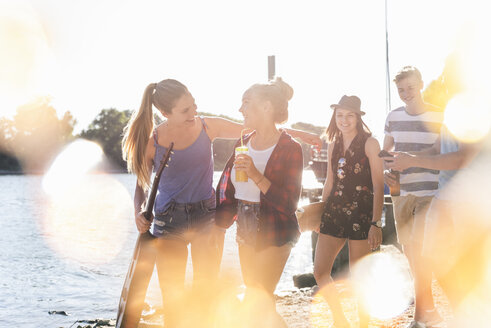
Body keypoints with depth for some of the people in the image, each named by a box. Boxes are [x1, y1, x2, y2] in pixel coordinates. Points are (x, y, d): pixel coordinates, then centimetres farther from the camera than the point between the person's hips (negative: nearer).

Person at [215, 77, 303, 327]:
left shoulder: (289, 148, -13)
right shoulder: (243, 143, 6)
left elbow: (289, 204, -19)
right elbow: (228, 192, 12)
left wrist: (256, 176, -29)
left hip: (274, 234, -7)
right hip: (246, 230, 7)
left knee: (255, 305, -10)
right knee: (258, 305, 14)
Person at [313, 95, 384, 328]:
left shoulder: (369, 143, -5)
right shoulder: (333, 145, 12)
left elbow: (378, 186, -8)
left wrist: (376, 223, -14)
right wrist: (322, 213, 20)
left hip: (361, 213, -5)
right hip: (334, 212, 6)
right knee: (320, 271, 0)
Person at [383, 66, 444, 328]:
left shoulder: (439, 117, -4)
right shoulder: (393, 117, 6)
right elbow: (385, 151, 15)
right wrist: (385, 172, -2)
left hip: (429, 192, -5)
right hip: (401, 192, 5)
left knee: (418, 247, -16)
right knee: (410, 254, 9)